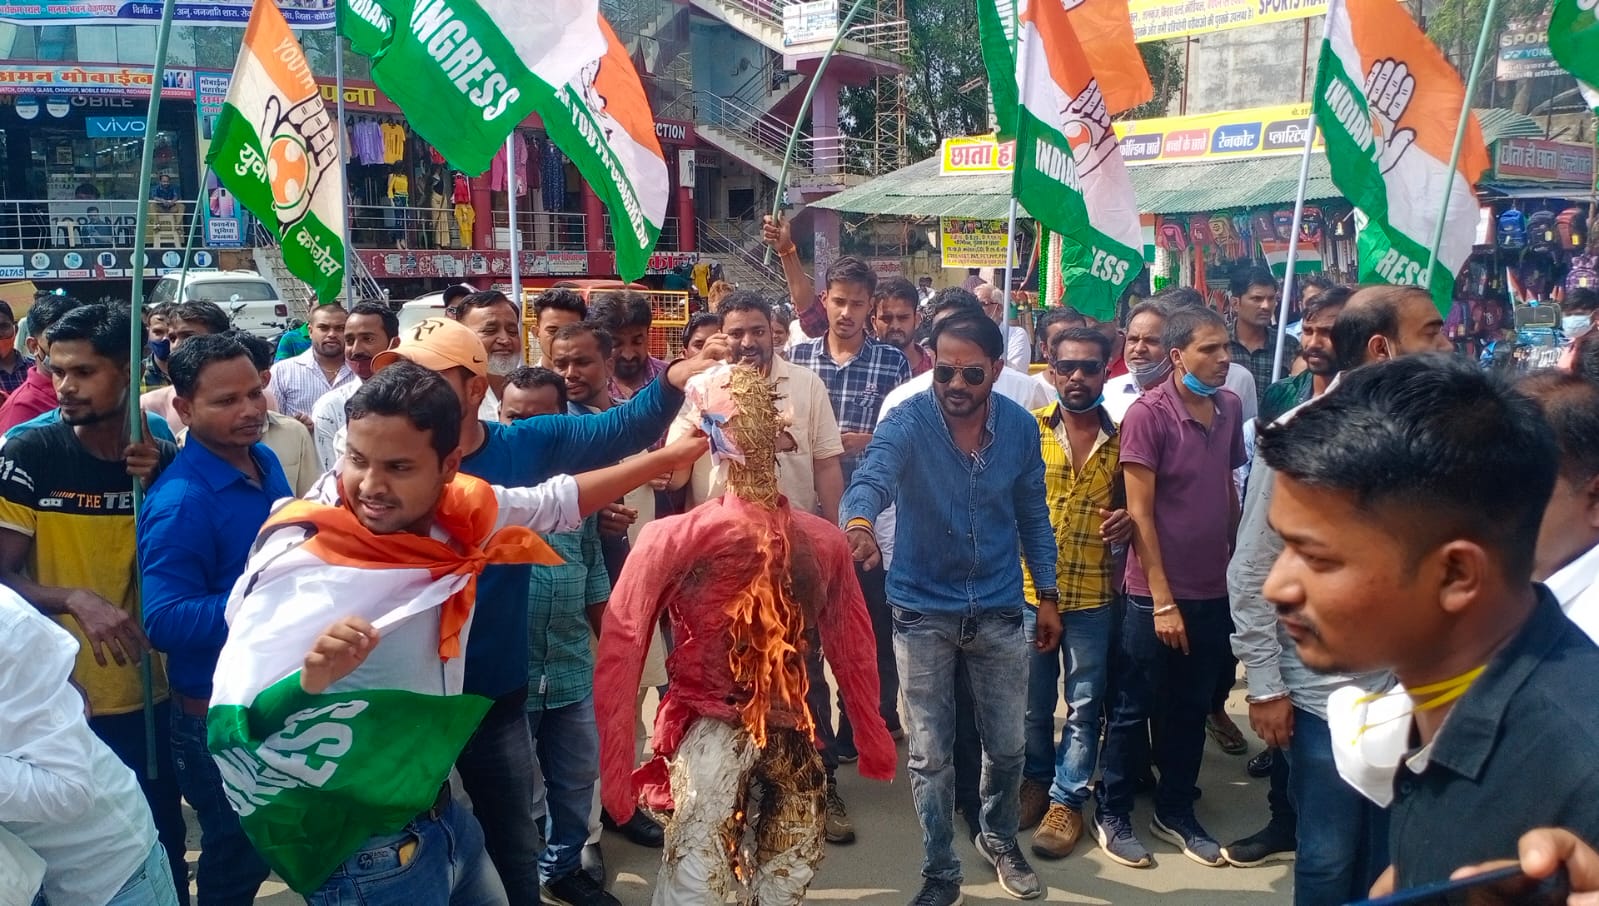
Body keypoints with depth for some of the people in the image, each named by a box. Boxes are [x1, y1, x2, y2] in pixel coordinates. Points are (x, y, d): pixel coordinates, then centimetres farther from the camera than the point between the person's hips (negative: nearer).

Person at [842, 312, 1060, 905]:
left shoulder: (1021, 427, -6)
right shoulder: (907, 421, -17)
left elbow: (1033, 517, 6)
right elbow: (871, 480, -36)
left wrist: (1048, 595, 8)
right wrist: (859, 524, -58)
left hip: (999, 611, 3)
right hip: (922, 611, -2)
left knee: (1007, 745, 15)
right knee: (929, 754, 7)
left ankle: (999, 841, 43)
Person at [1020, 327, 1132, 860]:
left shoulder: (1122, 437, 0)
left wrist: (1128, 521, -12)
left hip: (1094, 596, 1)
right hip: (1029, 589, 0)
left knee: (1084, 706, 9)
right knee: (1033, 702, 14)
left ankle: (1067, 800, 23)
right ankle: (1036, 780, 35)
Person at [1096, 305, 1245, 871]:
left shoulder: (1230, 407, 3)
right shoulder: (1147, 414, -15)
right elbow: (1139, 511, -15)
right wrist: (1163, 600, -15)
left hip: (1214, 591, 6)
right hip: (1158, 594, -5)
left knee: (1191, 709, 17)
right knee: (1135, 710, 8)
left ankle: (1176, 812, 32)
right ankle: (1113, 814, 24)